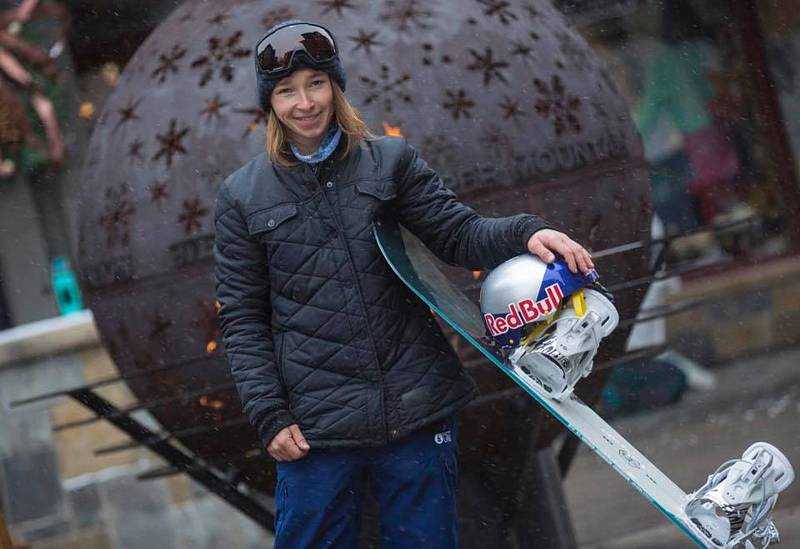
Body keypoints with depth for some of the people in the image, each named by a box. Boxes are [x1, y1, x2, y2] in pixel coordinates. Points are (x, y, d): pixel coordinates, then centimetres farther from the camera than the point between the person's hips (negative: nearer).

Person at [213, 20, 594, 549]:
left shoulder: (390, 160, 7)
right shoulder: (243, 196, 4)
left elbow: (460, 234, 3)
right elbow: (242, 319, 5)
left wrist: (525, 233, -17)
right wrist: (270, 415, -4)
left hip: (418, 408, 1)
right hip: (315, 427, -1)